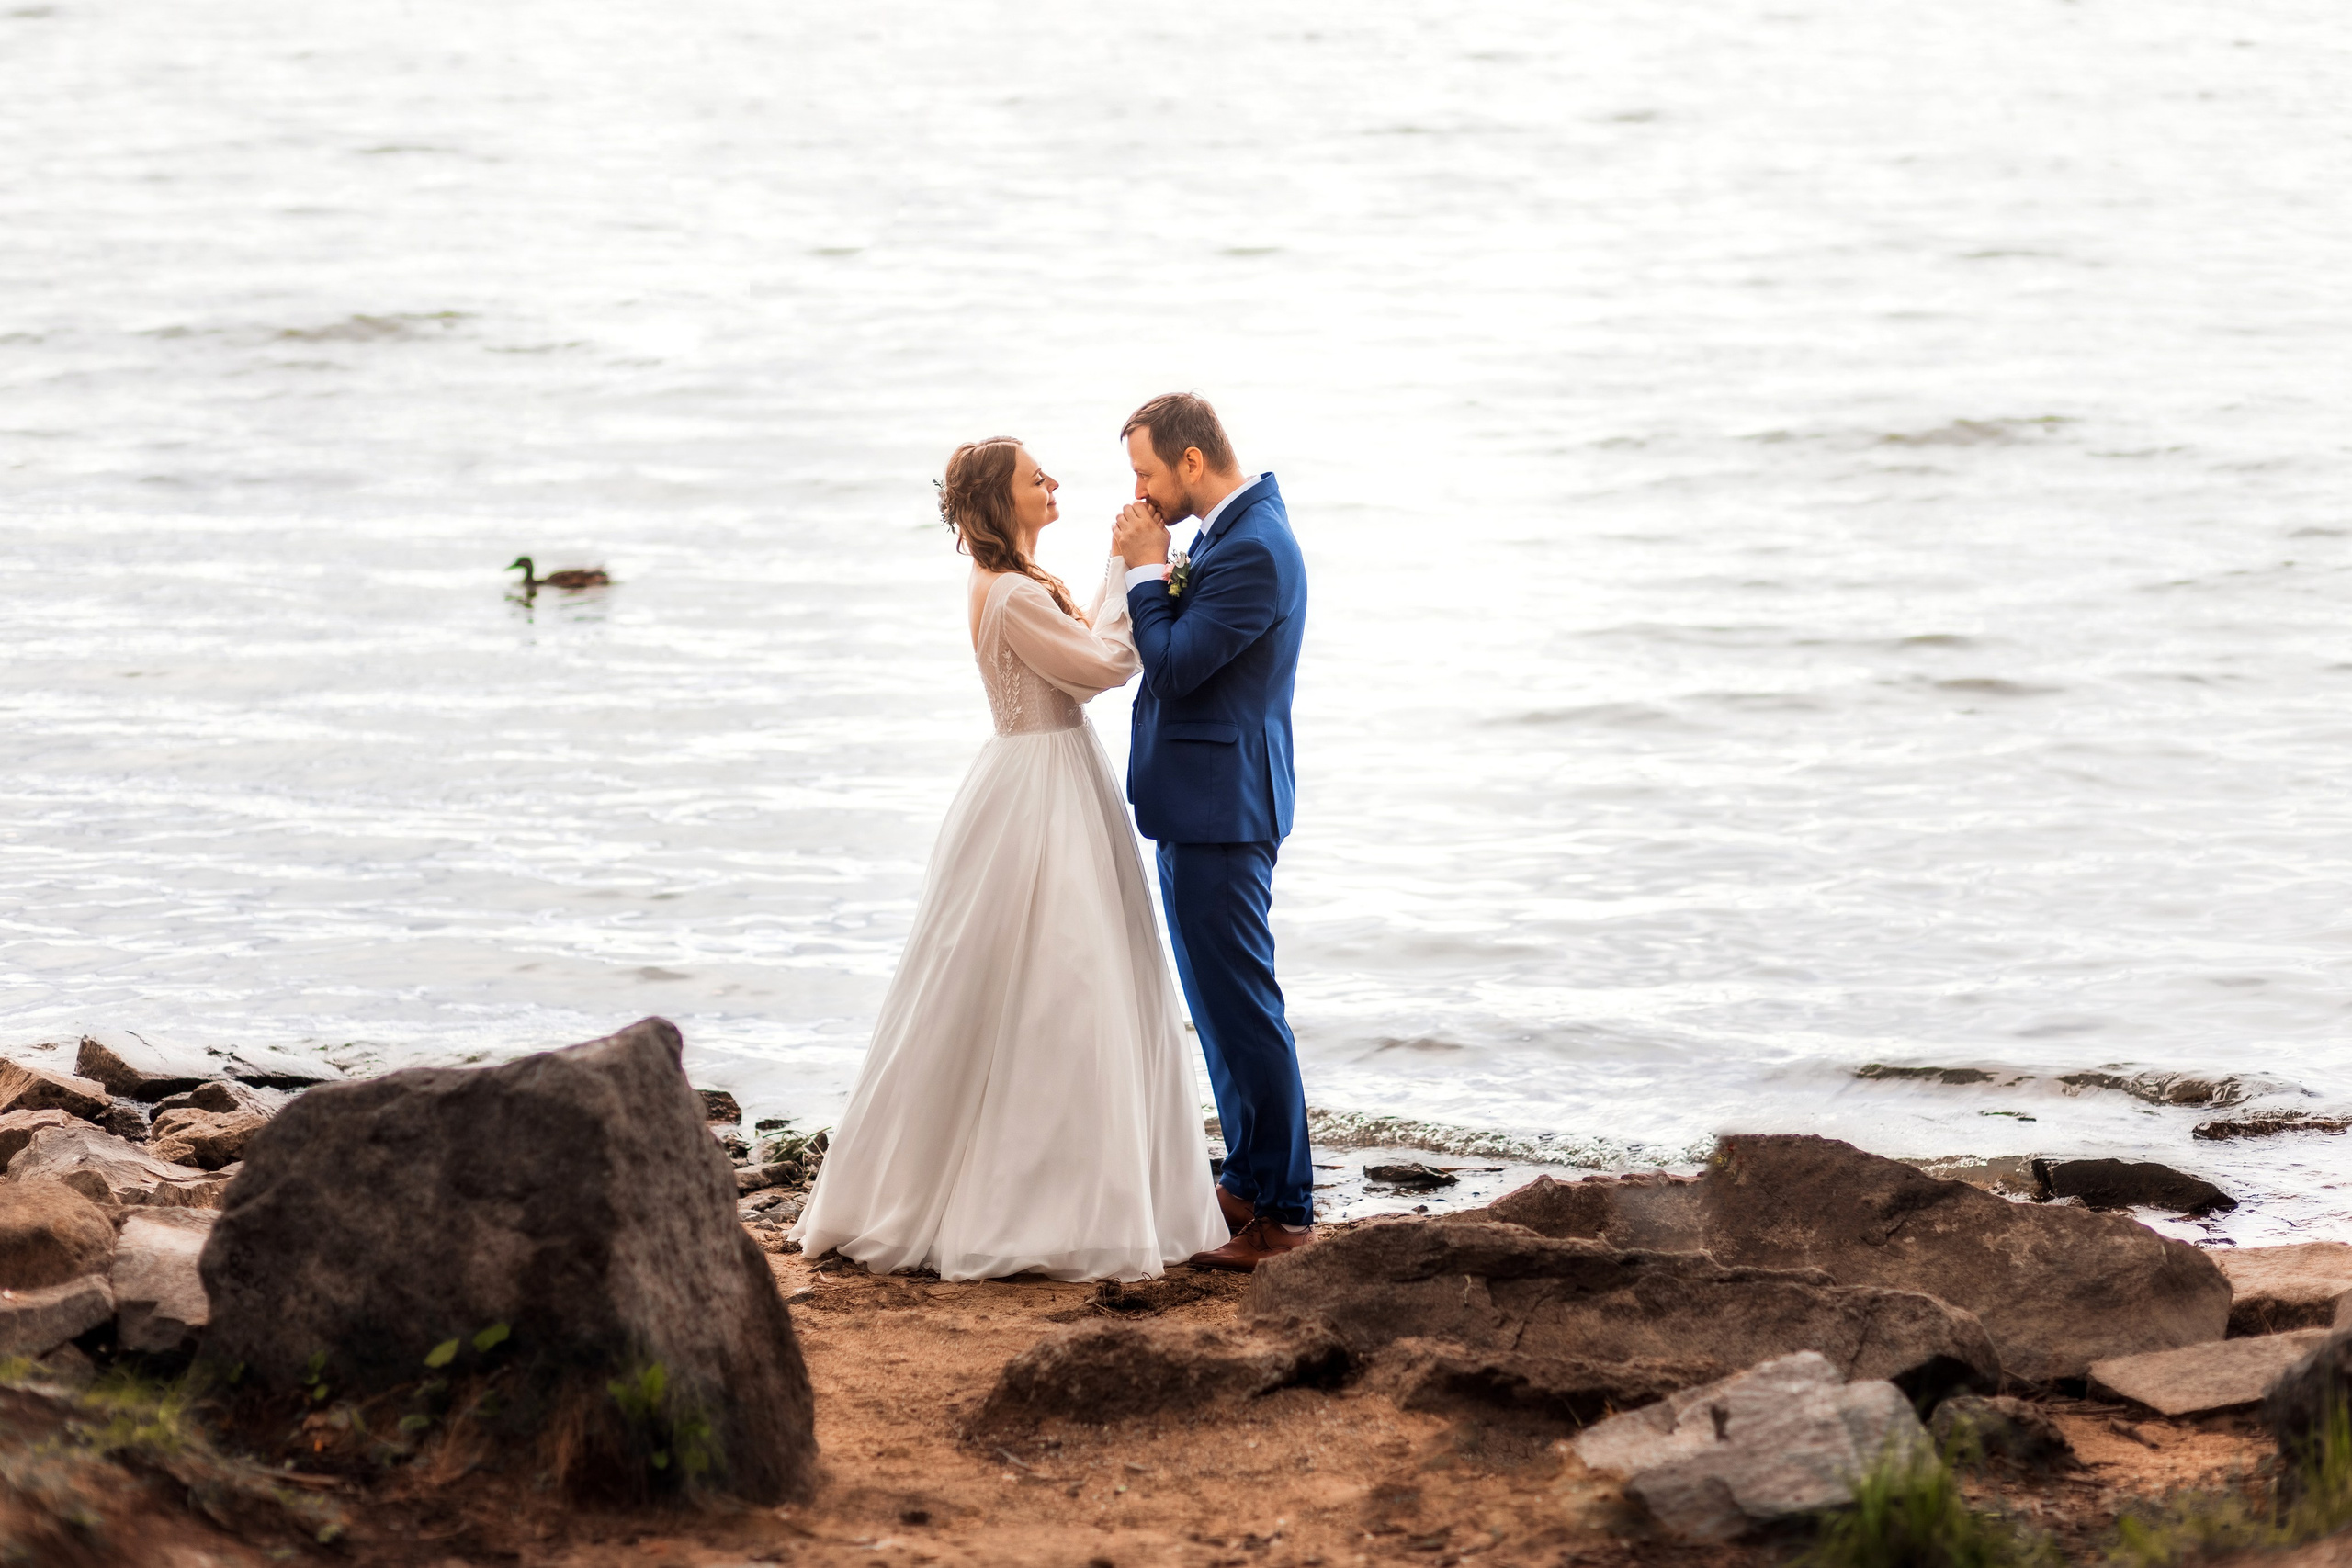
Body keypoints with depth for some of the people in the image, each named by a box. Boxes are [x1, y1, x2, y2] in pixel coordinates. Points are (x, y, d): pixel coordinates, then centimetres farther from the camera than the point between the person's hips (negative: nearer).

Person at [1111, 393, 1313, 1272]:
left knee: (1241, 1005, -6)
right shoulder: (1234, 531, 12)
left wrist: (1147, 569, -11)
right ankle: (1251, 1180, 27)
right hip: (1204, 804, 11)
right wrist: (1153, 570, 3)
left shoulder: (1252, 552, -21)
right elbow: (1178, 652, 16)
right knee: (1220, 1003, 18)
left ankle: (1283, 1214, -1)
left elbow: (1172, 669, -21)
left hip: (1218, 810, -11)